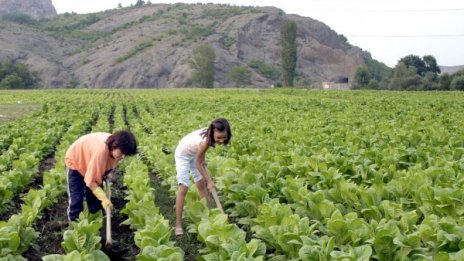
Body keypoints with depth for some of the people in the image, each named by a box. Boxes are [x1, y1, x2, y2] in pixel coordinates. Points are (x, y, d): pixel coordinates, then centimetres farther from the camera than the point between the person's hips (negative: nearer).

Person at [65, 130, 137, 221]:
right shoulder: (101, 151, -44)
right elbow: (90, 181, -36)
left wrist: (106, 175, -10)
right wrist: (104, 198, -35)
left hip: (91, 164, 7)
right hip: (75, 162, -6)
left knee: (95, 197, 5)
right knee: (76, 199, -11)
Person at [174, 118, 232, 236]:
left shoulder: (210, 134, -21)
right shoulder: (205, 141, -41)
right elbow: (198, 164, -27)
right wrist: (209, 181, -22)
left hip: (195, 153, 8)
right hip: (183, 155, -8)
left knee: (201, 184, 10)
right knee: (183, 188, -13)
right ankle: (178, 224, -11)